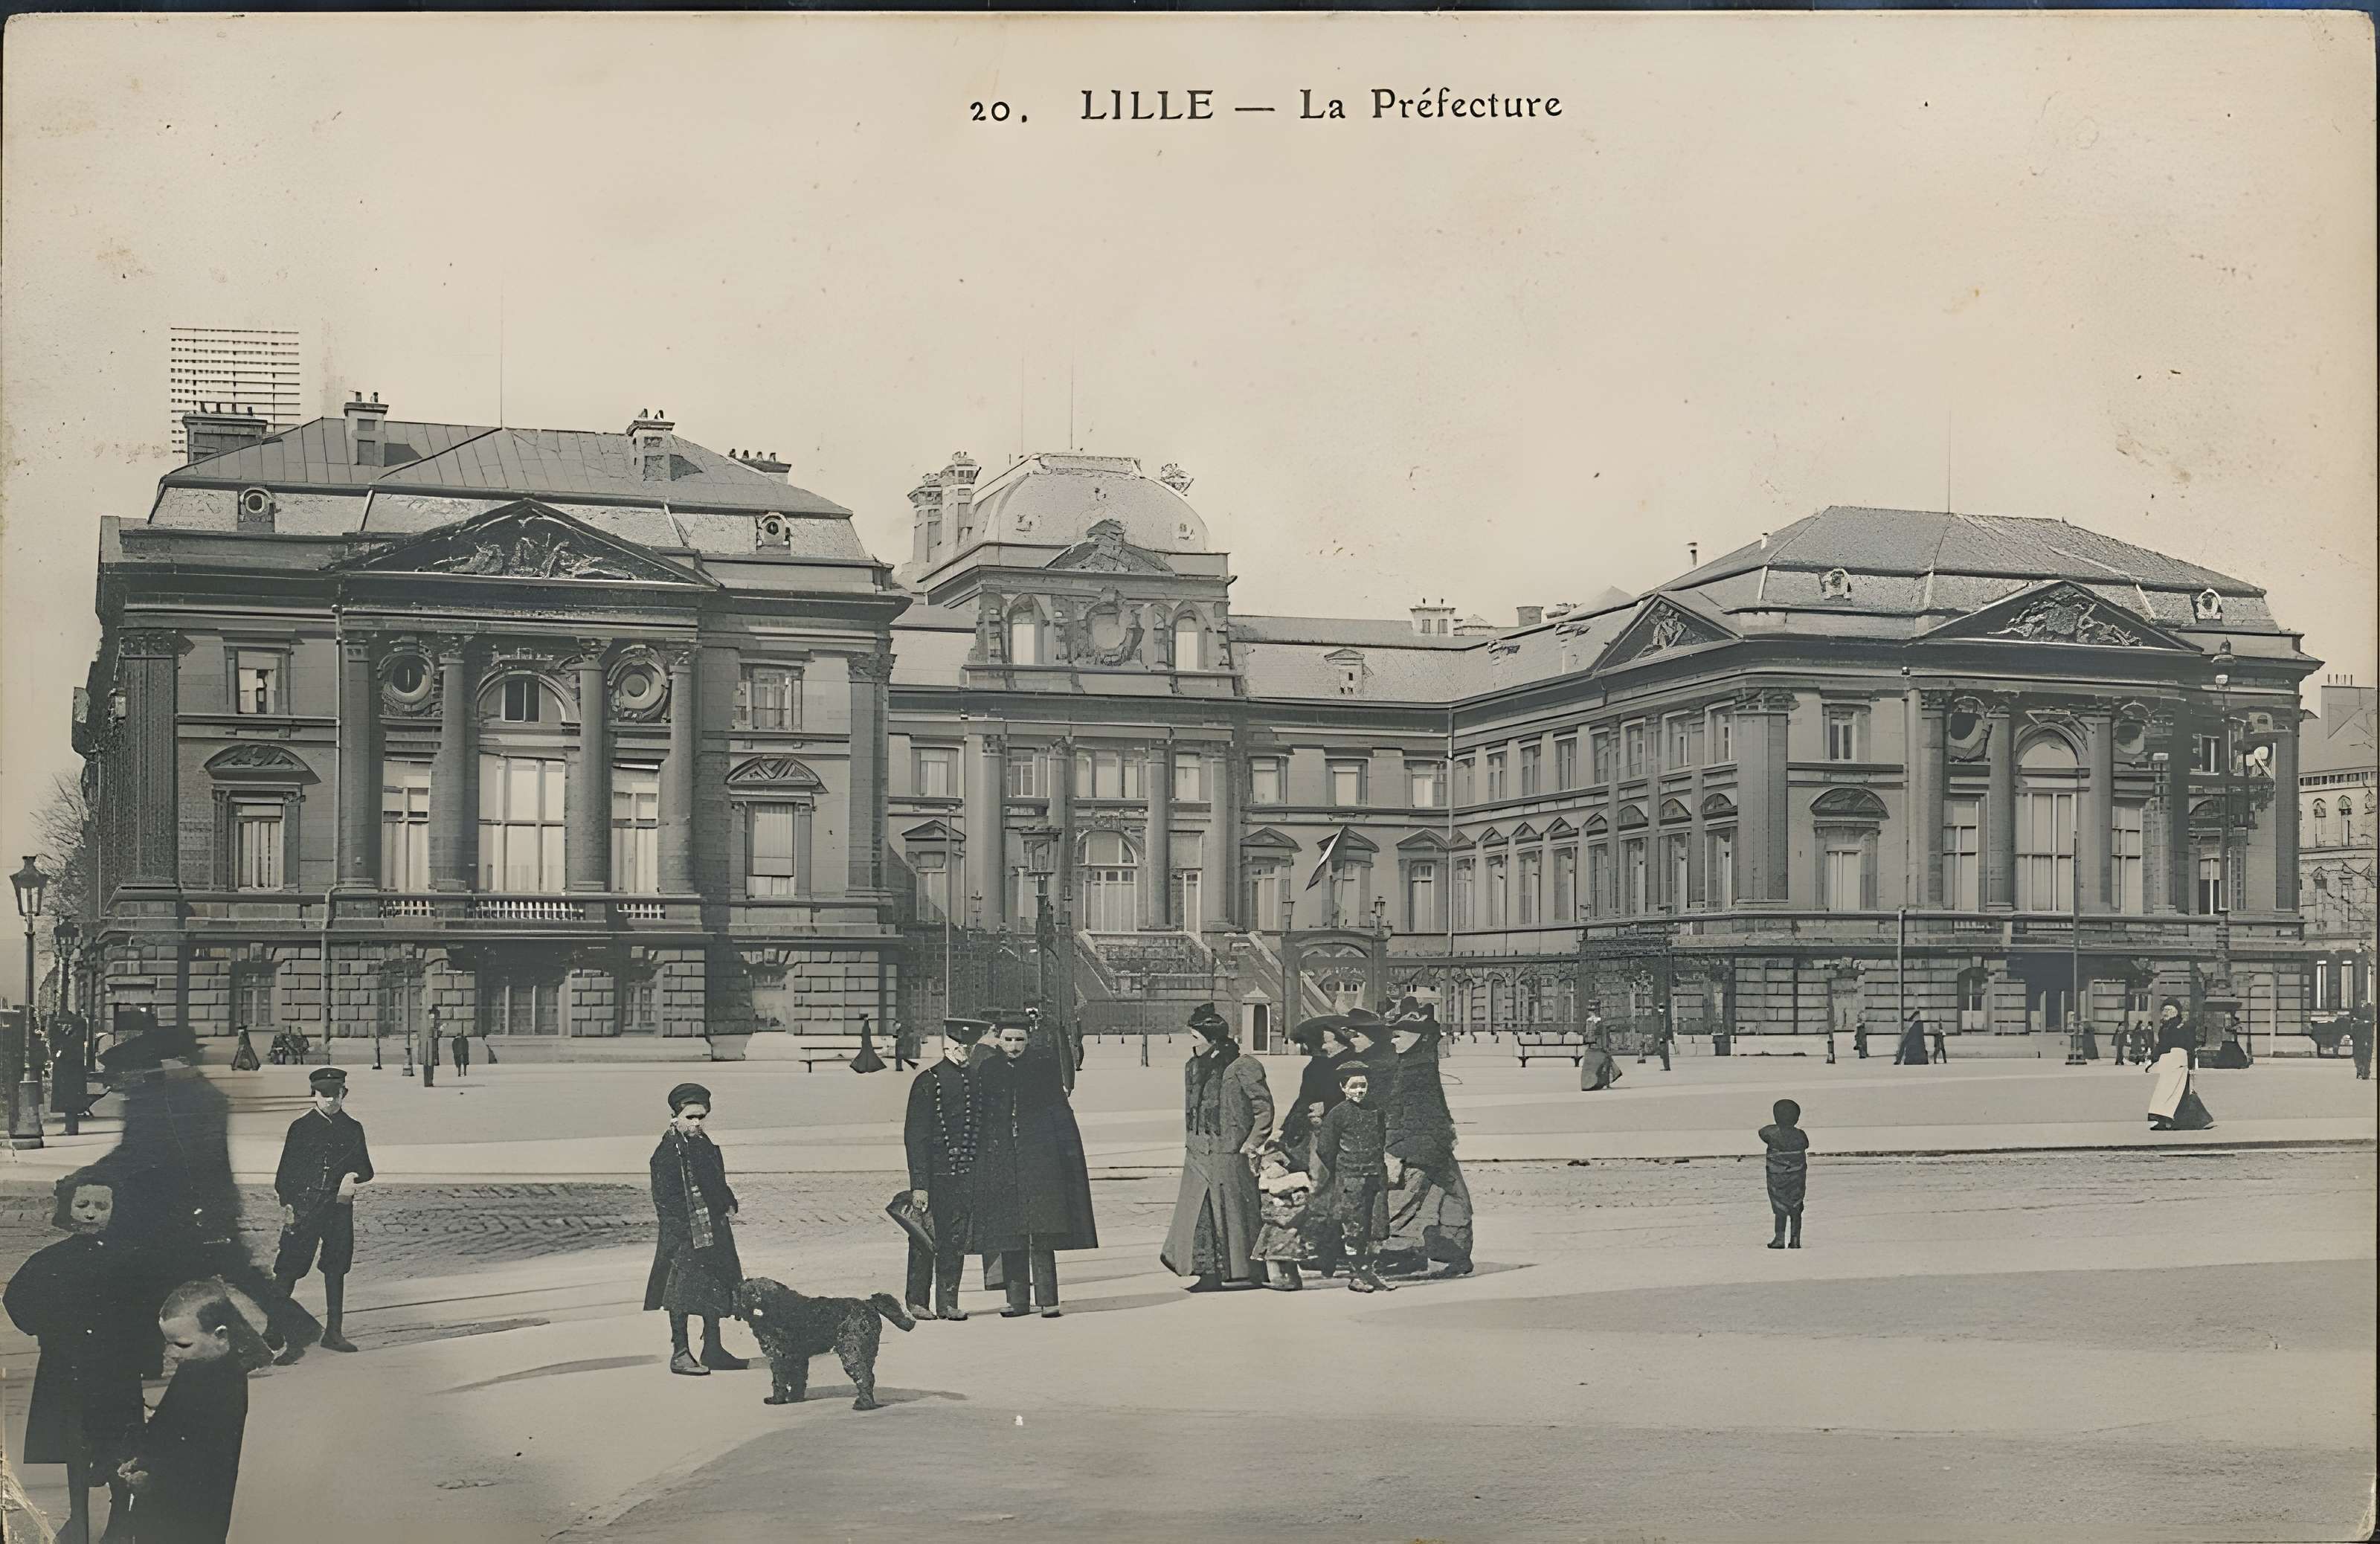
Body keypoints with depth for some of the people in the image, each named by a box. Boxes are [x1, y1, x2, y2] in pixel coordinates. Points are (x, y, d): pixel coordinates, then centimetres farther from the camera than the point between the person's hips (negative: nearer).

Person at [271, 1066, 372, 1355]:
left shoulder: (353, 1128, 10)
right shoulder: (301, 1127, 3)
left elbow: (366, 1170, 12)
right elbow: (286, 1170, 2)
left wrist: (354, 1177, -10)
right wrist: (286, 1204, -7)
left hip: (340, 1207, 3)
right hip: (303, 1207, -3)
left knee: (336, 1271, 7)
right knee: (289, 1269, -5)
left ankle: (334, 1333, 13)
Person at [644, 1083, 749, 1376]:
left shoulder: (705, 1145, 13)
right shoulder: (668, 1152, -12)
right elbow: (664, 1198, -15)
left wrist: (729, 1206, 9)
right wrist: (681, 1230, -20)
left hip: (713, 1230, 8)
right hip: (683, 1233, -8)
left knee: (715, 1288, 10)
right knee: (682, 1293, -4)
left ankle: (713, 1351, 17)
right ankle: (679, 1353, 4)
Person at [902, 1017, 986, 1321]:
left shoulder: (974, 1080, 12)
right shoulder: (927, 1082, -6)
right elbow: (914, 1136, -8)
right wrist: (919, 1185, -13)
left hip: (967, 1177, 5)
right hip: (935, 1175, -5)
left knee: (955, 1242, 6)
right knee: (925, 1241, 3)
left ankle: (948, 1303, 12)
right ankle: (918, 1302, 13)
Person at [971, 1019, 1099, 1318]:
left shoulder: (1045, 1061, 4)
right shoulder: (987, 1071, 10)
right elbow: (981, 1117, 11)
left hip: (1039, 1158, -3)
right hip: (1001, 1163, 3)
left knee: (1042, 1232, -8)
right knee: (1009, 1234, 3)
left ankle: (1047, 1299, -6)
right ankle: (1018, 1300, 8)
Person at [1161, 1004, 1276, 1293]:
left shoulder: (1243, 1068, -10)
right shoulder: (1193, 1067, 12)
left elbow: (1264, 1108, -7)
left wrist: (1252, 1144, -8)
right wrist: (1190, 1142, 15)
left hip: (1230, 1154, -7)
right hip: (1198, 1155, 7)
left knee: (1235, 1212, 1)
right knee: (1200, 1214, 2)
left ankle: (1255, 1272, 13)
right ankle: (1209, 1273, 7)